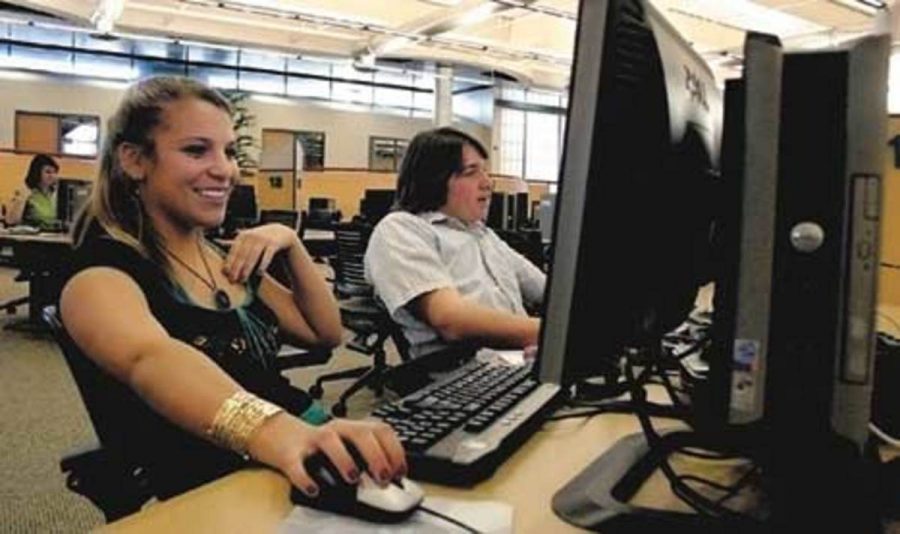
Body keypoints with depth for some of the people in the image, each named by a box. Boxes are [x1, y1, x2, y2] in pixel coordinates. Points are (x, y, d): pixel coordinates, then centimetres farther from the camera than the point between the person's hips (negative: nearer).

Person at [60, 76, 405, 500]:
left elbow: (326, 333, 16)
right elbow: (150, 360, -32)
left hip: (307, 461, 7)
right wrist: (274, 432, -50)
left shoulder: (224, 257, 13)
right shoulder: (102, 270, -9)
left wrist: (290, 245, 1)